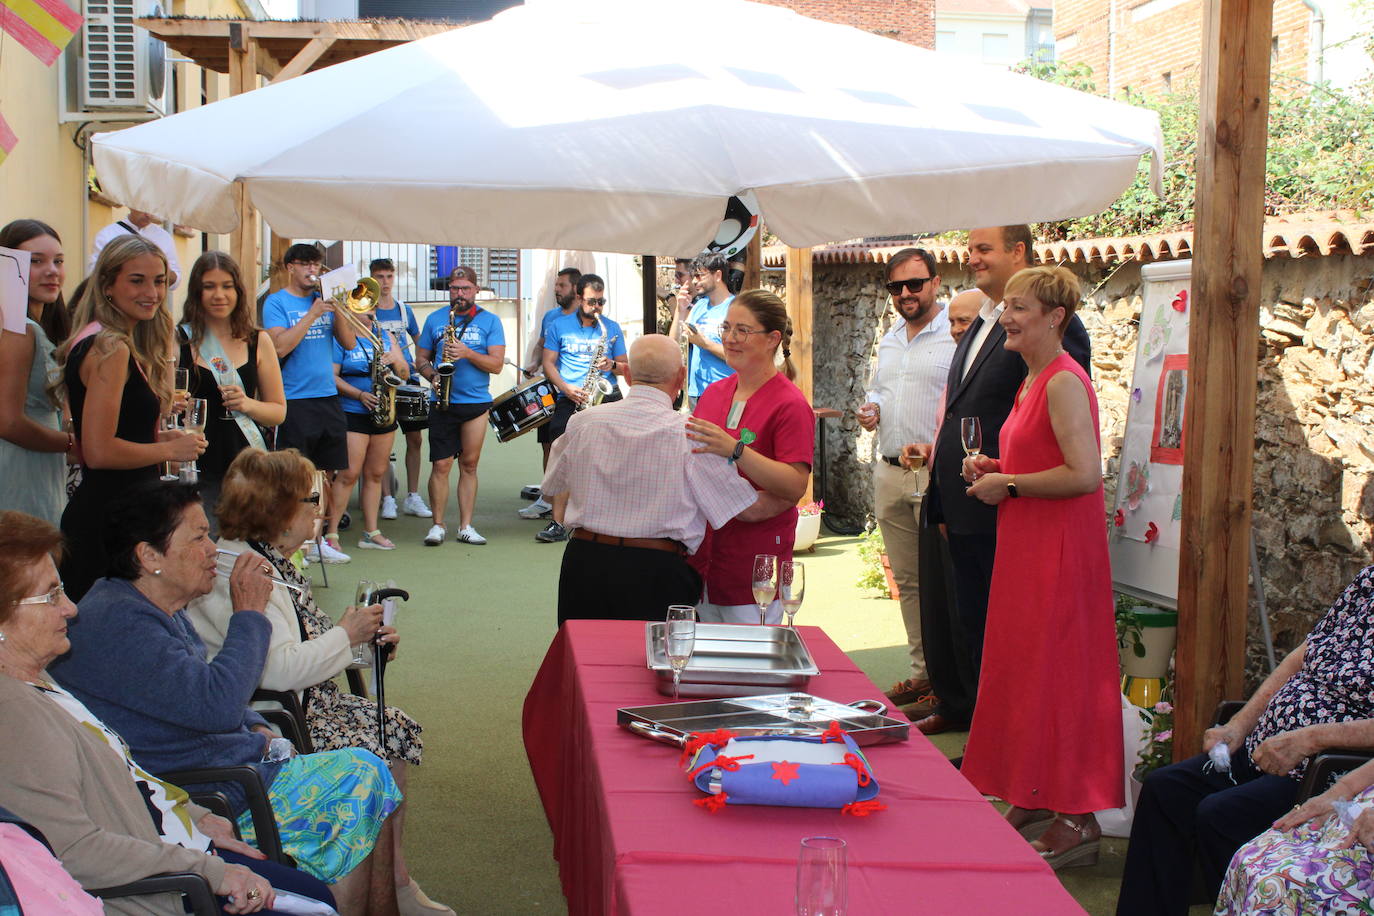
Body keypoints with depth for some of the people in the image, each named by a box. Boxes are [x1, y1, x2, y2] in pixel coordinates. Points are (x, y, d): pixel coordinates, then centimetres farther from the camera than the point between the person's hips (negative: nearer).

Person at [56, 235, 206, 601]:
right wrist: (170, 449, -10)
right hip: (108, 517, -10)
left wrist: (158, 437, 9)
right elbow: (98, 451, -22)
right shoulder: (110, 347, -15)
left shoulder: (119, 344, 15)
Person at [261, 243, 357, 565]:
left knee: (325, 472, 9)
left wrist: (336, 307, -7)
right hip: (294, 401, -5)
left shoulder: (324, 300, 13)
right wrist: (313, 314, -15)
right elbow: (280, 346, -15)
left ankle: (319, 538, 17)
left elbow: (349, 342, 7)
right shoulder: (277, 302, -2)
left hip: (328, 397, 5)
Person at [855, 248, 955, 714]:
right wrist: (872, 409, 8)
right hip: (890, 473, 8)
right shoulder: (889, 340, 17)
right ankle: (923, 670, 22)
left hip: (938, 474, -8)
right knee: (908, 580, 13)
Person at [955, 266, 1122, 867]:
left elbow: (1085, 474, -25)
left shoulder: (1064, 381, -17)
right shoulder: (1033, 379, 14)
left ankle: (1077, 821, 4)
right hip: (1025, 546, 10)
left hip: (1059, 547, -10)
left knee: (1057, 669, -4)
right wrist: (994, 468, 8)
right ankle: (1032, 799, 24)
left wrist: (1007, 485, -16)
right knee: (1022, 665, 13)